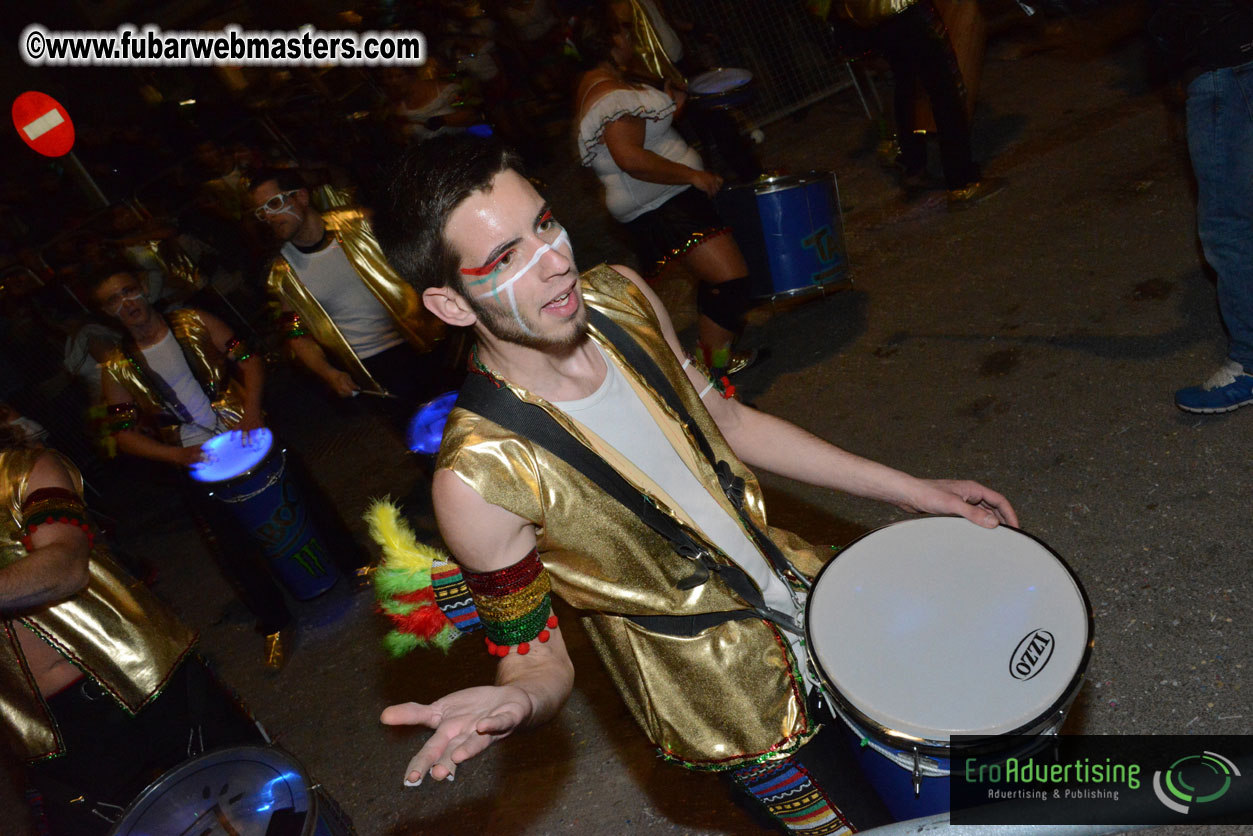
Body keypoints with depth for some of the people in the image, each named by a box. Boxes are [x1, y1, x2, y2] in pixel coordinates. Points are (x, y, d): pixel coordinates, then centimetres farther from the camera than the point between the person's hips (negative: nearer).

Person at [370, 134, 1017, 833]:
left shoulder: (620, 296, -13)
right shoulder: (481, 475, -30)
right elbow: (535, 659, -16)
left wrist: (909, 489, 2)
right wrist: (512, 705, -42)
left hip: (806, 588, 6)